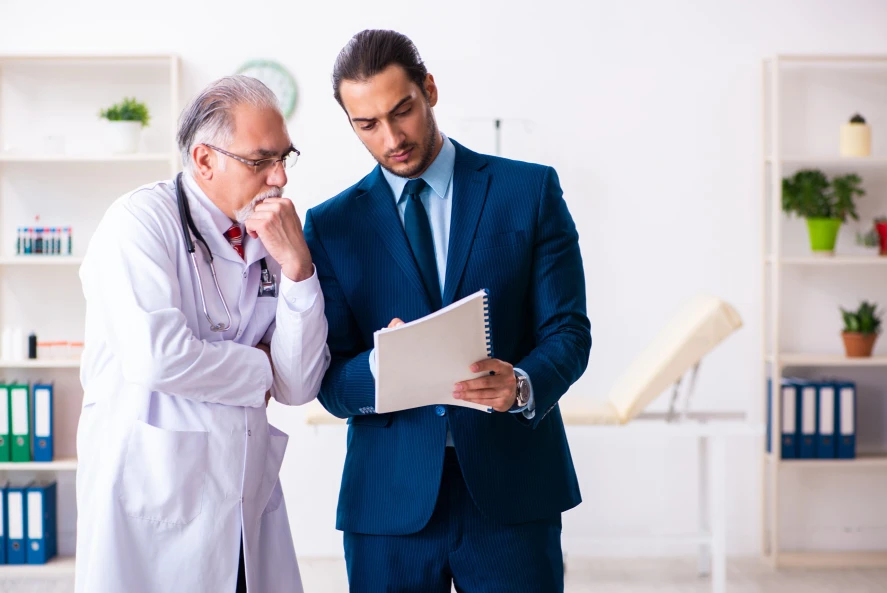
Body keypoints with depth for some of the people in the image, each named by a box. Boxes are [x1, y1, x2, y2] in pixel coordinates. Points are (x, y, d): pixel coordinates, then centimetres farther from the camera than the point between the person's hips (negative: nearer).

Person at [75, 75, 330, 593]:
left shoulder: (268, 241, 9)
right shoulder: (142, 220, -8)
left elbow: (298, 387, 2)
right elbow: (155, 356, -22)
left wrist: (297, 267, -9)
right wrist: (259, 370, -6)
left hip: (248, 493, 6)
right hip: (155, 493, -5)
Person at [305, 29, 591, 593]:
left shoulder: (530, 190, 4)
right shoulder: (332, 224, 6)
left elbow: (568, 330, 0)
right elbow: (330, 383, 2)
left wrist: (523, 384, -22)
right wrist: (380, 365, -20)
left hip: (510, 489, -1)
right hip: (391, 501, 1)